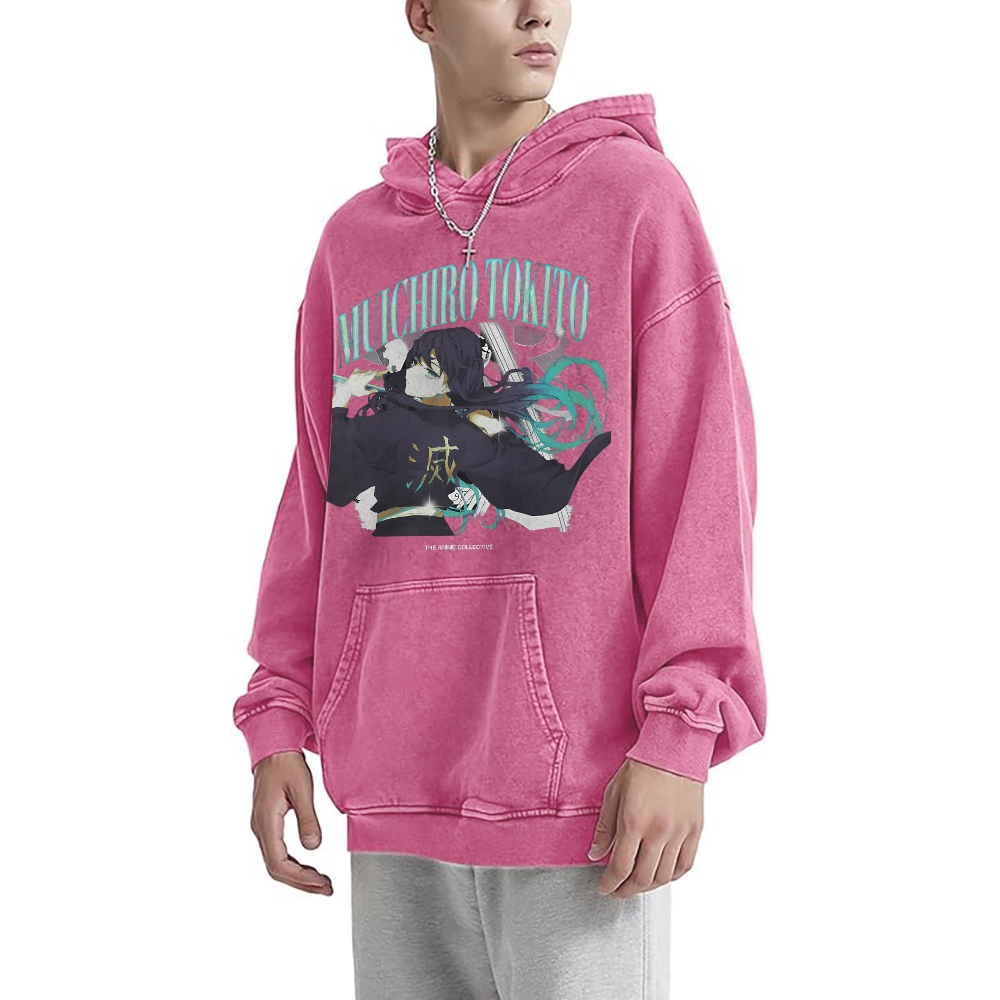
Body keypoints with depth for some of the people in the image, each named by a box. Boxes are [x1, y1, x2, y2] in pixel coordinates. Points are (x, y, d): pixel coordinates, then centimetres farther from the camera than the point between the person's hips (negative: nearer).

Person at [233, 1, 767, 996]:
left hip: (581, 786, -4)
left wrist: (680, 735, -12)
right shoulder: (352, 240, 13)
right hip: (394, 795, 4)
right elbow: (317, 497, 16)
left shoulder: (637, 195, 1)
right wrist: (276, 720, 8)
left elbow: (704, 473, -5)